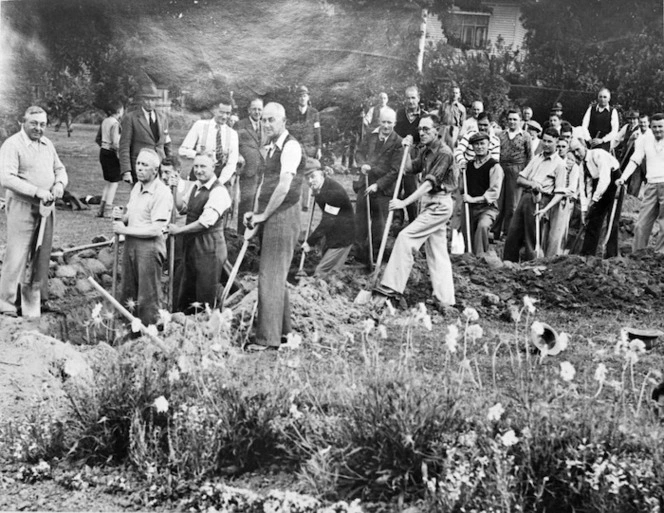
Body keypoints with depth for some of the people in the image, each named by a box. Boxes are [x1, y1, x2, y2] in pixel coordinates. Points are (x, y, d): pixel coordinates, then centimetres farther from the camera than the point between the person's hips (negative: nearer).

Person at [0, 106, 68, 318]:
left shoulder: (47, 144, 12)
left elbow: (60, 169, 20)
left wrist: (59, 183, -3)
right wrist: (36, 191, -25)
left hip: (46, 207, 7)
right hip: (22, 207, -7)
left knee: (41, 256, 12)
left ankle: (33, 301, 24)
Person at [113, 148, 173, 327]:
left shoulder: (162, 193, -15)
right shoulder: (137, 187, 11)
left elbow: (156, 229, -21)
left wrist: (125, 230, -16)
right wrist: (122, 216, 0)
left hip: (149, 246, -8)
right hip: (131, 244, 8)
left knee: (148, 299, 2)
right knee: (128, 296, 15)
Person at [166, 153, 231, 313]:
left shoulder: (218, 191, -16)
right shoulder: (196, 186, 12)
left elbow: (206, 221, -21)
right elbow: (182, 207, 20)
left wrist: (179, 230, -12)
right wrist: (175, 188, 5)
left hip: (209, 246, -9)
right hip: (191, 244, 9)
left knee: (206, 296, 0)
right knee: (185, 292, 15)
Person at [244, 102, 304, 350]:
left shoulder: (291, 146, -12)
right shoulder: (270, 148, 17)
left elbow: (284, 187, -21)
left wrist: (263, 215, -14)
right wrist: (255, 214, 9)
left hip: (283, 214, -9)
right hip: (268, 216, 9)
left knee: (271, 276, -9)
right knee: (275, 274, 16)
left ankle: (268, 337, -6)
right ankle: (283, 327, 27)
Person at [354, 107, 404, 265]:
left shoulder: (398, 143, -10)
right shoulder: (371, 136, 6)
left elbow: (395, 170, -12)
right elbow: (359, 152, 14)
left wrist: (377, 185, -17)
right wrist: (362, 163, -8)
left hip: (383, 188, -4)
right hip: (365, 185, 5)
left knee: (379, 223, 4)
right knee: (360, 220, 7)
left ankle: (374, 255, 16)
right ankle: (360, 253, 18)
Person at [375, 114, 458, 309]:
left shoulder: (444, 153, -16)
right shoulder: (425, 151, 12)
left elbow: (429, 183, -23)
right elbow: (411, 168, 21)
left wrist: (404, 202, -28)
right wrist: (407, 149, 4)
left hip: (439, 205, -9)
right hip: (430, 204, 9)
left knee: (406, 237, -14)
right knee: (437, 252, 8)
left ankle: (392, 286, -11)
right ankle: (445, 299, 11)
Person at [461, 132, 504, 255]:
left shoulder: (494, 166, -5)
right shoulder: (469, 165, 12)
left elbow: (494, 193, -13)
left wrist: (473, 199, -15)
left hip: (487, 207, -6)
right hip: (469, 208, 6)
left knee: (483, 226, -34)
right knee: (468, 236, 3)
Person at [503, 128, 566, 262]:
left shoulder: (559, 164, 2)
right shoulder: (536, 158, 20)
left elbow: (559, 193, -5)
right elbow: (519, 179, 14)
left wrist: (546, 209, -18)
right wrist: (531, 183, -7)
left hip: (539, 199, -5)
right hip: (525, 196, 5)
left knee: (531, 238, -4)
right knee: (513, 234, 3)